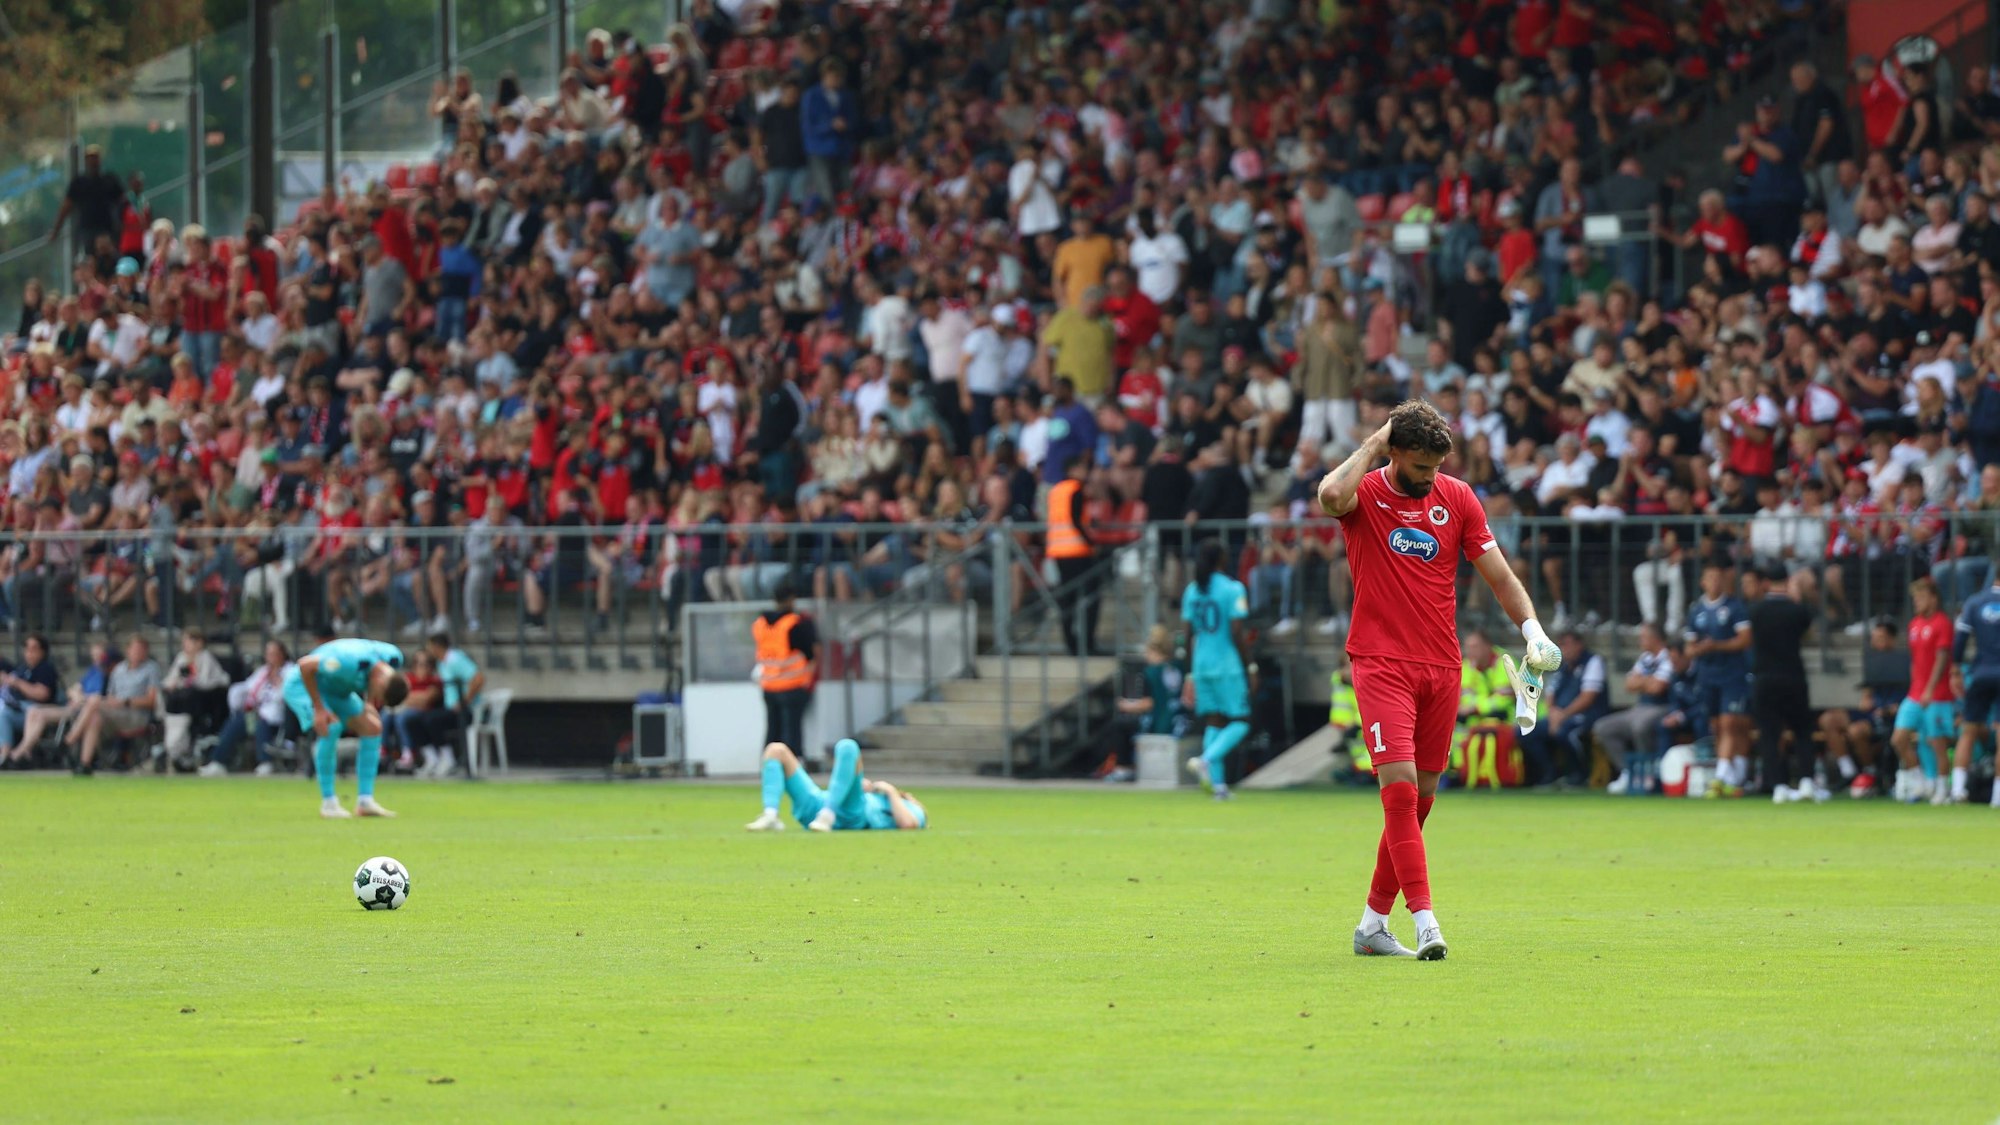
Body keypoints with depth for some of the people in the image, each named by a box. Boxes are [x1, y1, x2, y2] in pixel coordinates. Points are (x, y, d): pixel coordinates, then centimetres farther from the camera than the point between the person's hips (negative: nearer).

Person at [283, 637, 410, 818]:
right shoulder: (349, 662, -41)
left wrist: (369, 704, -5)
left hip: (336, 689, 7)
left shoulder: (394, 659, -18)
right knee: (331, 726, -30)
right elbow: (305, 666, -31)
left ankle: (365, 801, -3)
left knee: (372, 727, -7)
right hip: (303, 683, -7)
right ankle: (328, 802, -21)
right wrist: (318, 708, -27)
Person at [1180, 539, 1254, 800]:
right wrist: (1250, 666, -5)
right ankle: (1206, 760, -19)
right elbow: (1237, 633, -14)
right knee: (1239, 723, 3)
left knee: (1213, 723, 9)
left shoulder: (1192, 591, 6)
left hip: (1202, 664, 6)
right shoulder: (1232, 589, -11)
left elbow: (1189, 635, 8)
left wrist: (1191, 673, 16)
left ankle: (1218, 784, 4)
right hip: (1229, 665, -6)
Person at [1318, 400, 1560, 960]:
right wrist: (1374, 443, -16)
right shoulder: (1365, 494, -4)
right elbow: (1331, 496, -29)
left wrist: (1532, 628, -5)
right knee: (1400, 785, -17)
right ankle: (1424, 921, -23)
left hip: (1441, 668, 5)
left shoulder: (1457, 498, 7)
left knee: (1419, 799, 8)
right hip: (1382, 664, -5)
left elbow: (1499, 575, 10)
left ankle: (1374, 924, 18)